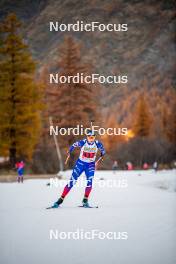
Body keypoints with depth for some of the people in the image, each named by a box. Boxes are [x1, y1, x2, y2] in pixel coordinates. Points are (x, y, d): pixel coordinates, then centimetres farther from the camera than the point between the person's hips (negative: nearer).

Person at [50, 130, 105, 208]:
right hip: (80, 163, -1)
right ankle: (60, 200, -1)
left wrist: (98, 161, 3)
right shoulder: (82, 143, -19)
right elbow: (73, 146, -1)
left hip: (91, 165, 1)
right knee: (72, 181, -6)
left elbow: (103, 151, 5)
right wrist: (68, 155, -3)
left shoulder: (98, 144, -14)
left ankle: (85, 201, -5)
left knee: (89, 182, -19)